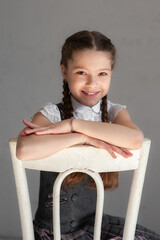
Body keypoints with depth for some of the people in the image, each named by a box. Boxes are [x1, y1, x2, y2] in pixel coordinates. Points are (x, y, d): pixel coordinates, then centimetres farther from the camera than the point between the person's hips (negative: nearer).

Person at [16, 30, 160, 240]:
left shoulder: (115, 112, -3)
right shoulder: (52, 113, -14)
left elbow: (136, 139, -27)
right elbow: (24, 151, -35)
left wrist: (72, 124, -27)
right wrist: (86, 137, -30)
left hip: (92, 220, 4)